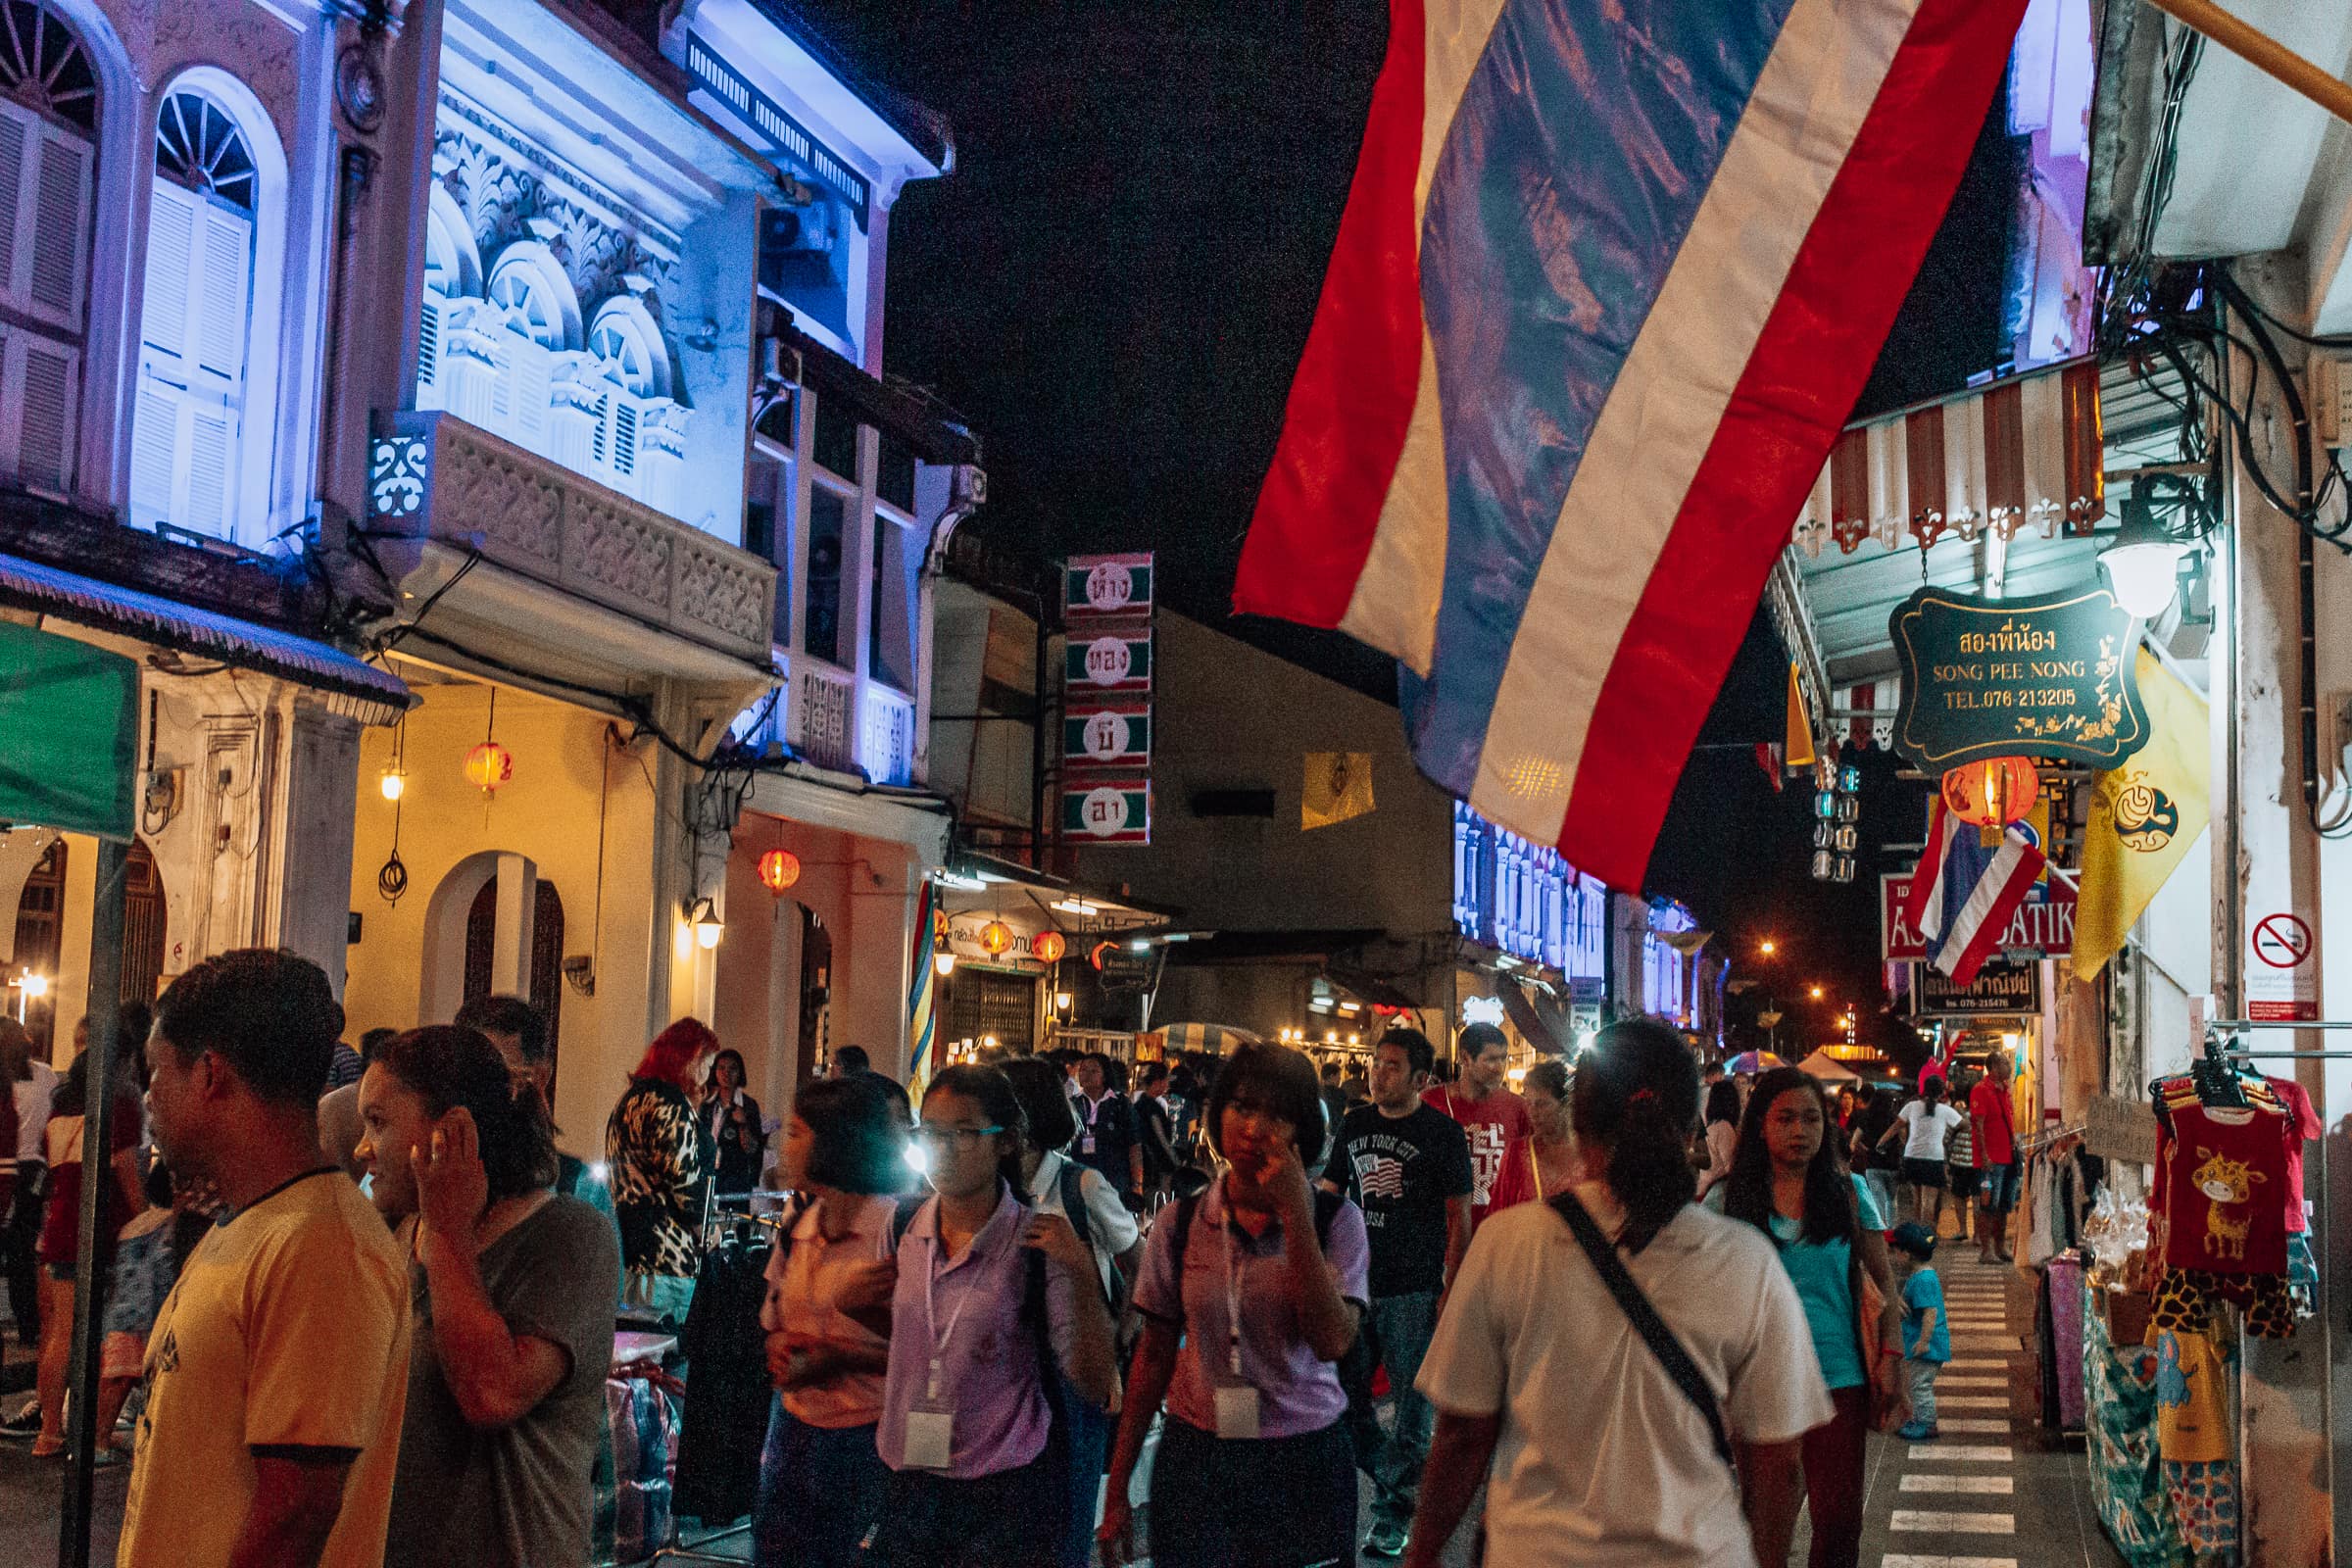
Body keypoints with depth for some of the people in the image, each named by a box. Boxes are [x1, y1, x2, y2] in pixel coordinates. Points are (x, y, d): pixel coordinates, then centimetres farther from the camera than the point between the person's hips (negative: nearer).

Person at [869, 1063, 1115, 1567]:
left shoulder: (1037, 1244, -9)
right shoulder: (897, 1231, 2)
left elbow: (1094, 1385, -12)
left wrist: (1081, 1273, -21)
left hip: (1005, 1498, -4)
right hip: (905, 1489, 4)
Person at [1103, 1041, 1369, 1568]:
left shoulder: (1334, 1219, -5)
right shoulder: (1182, 1222, 0)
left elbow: (1332, 1341, -18)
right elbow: (1154, 1354, 4)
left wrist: (1295, 1213, -20)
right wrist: (1117, 1490, 5)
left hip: (1303, 1463, -1)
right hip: (1196, 1459, 1)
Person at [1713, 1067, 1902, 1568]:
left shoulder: (1849, 1194, 2)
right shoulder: (1727, 1199, -1)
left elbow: (1882, 1278, 7)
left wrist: (1889, 1357, -3)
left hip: (1840, 1377, 1)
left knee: (1839, 1518, 1)